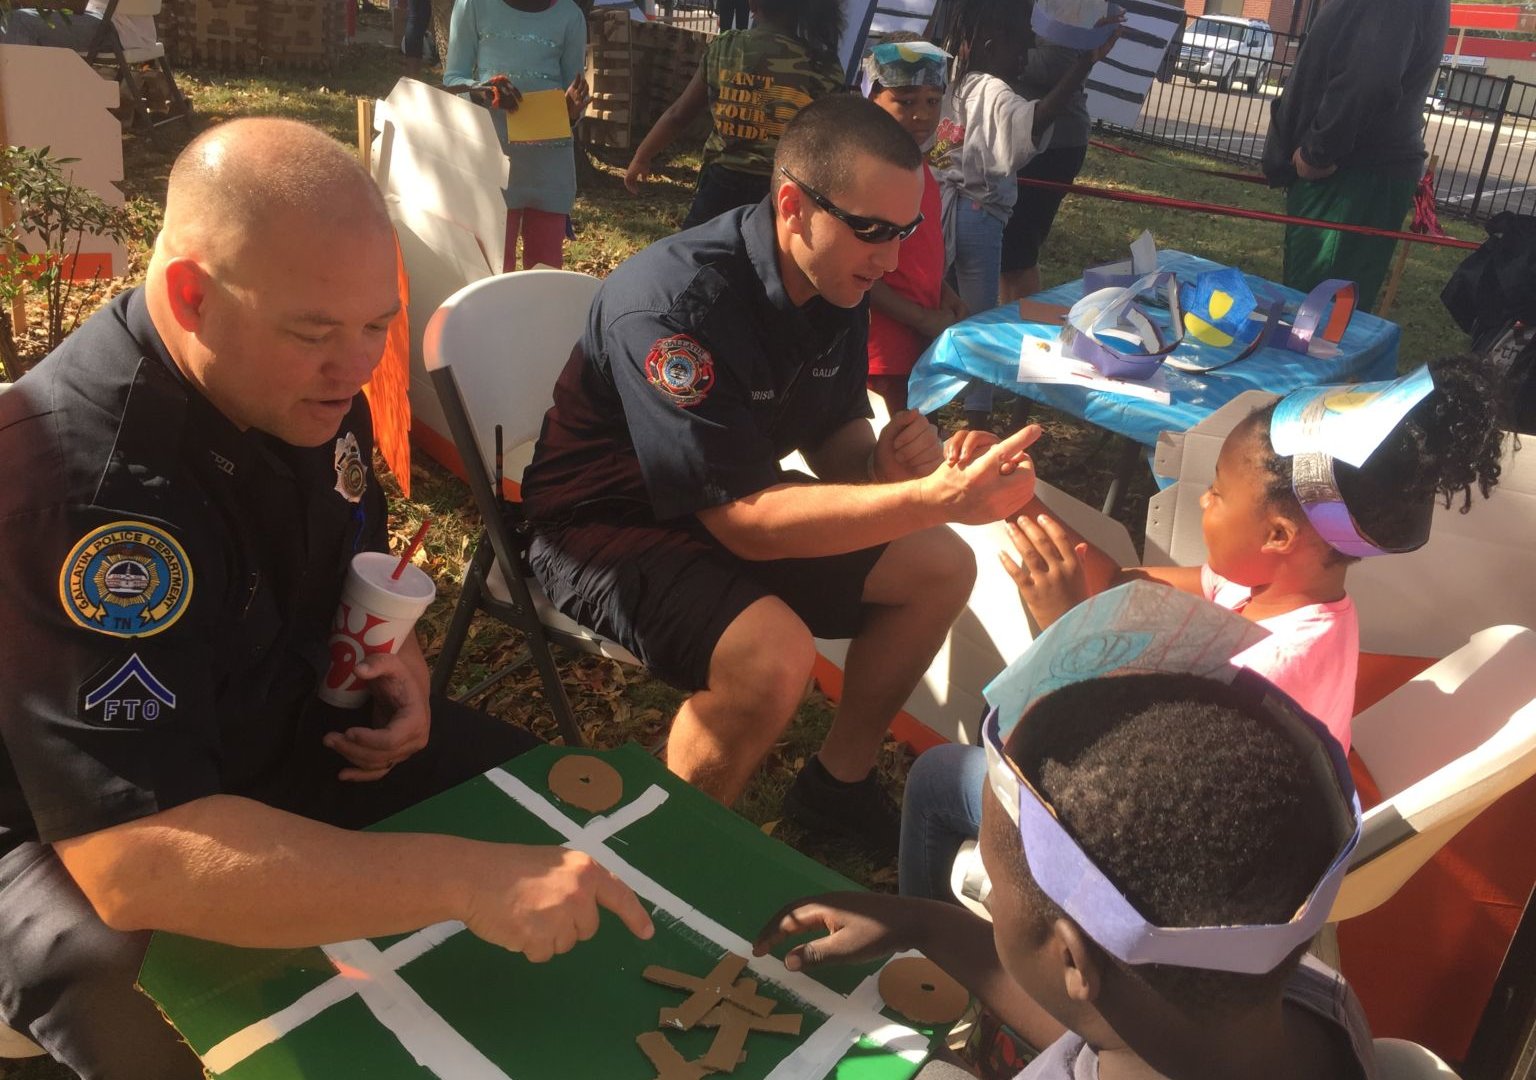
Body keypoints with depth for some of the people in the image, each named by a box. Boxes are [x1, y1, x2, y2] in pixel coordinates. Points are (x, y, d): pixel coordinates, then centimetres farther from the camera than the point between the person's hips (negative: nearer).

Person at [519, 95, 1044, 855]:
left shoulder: (835, 285, -6)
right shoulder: (676, 303, -31)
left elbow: (835, 442, 4)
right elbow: (743, 521, -34)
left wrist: (888, 465, -21)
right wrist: (935, 498, -40)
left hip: (736, 507, 8)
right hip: (608, 525, -8)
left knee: (941, 569, 3)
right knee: (774, 653, -34)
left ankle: (838, 783, 19)